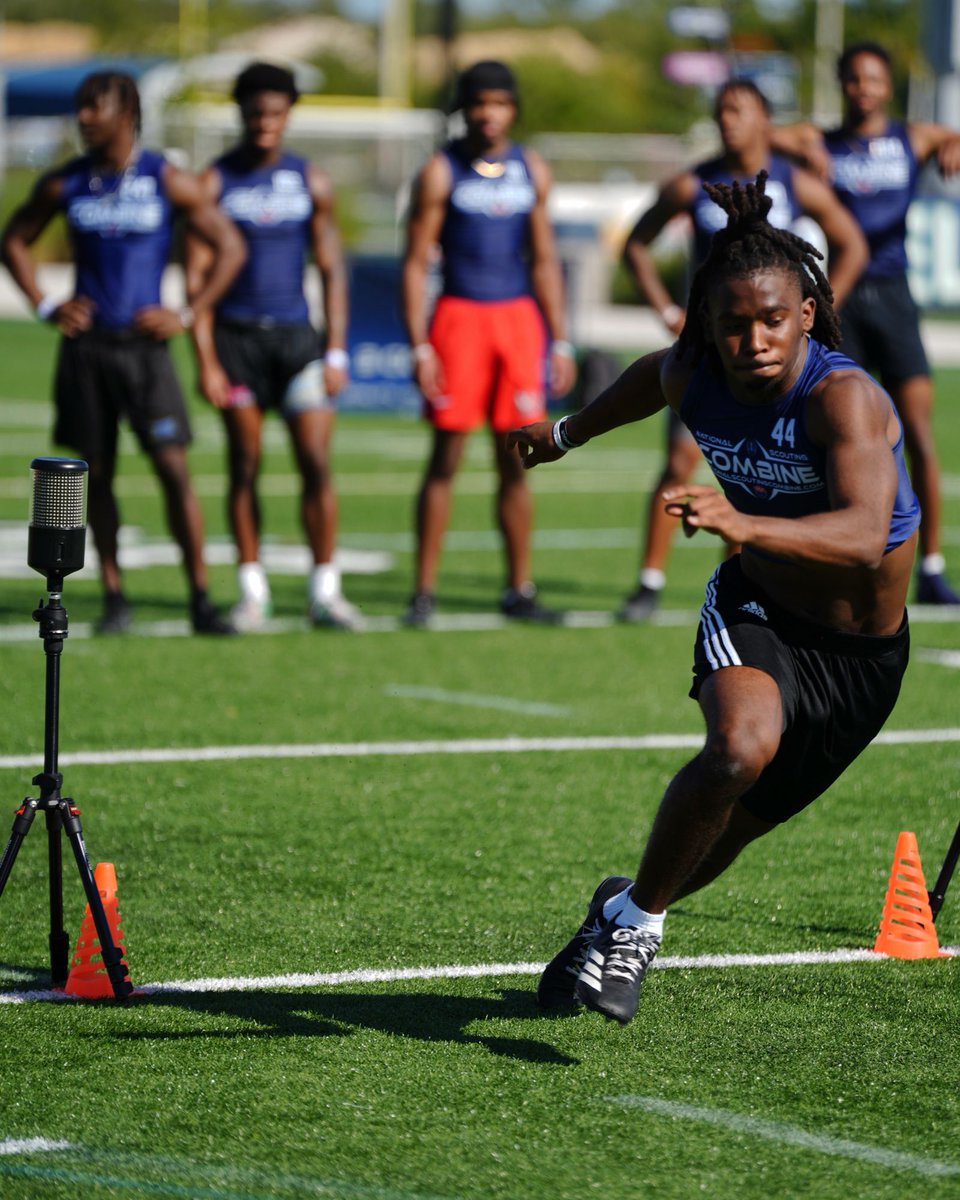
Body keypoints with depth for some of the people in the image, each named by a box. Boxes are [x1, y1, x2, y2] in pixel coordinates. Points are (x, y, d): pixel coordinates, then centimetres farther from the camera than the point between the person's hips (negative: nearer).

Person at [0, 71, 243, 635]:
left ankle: (201, 599, -6)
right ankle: (114, 597, 15)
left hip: (144, 342, -3)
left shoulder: (169, 181, -4)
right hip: (86, 345, 3)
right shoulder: (64, 184, 4)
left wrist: (187, 316, -5)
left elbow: (230, 248, 1)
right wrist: (45, 307, 5)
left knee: (174, 467, -10)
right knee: (97, 472, 5)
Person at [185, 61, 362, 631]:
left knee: (317, 463, -7)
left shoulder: (311, 182, 6)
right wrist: (206, 361, -9)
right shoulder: (215, 183, 0)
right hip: (235, 335, -1)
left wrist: (336, 352, -1)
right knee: (245, 467, 2)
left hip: (296, 334, 1)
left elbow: (332, 270, 7)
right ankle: (252, 592, 9)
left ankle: (325, 590, -1)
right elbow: (197, 274, -2)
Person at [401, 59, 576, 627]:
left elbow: (544, 261, 15)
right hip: (459, 317, -3)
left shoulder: (532, 171, 10)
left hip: (518, 318, 3)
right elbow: (416, 264, -3)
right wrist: (419, 346, -10)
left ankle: (520, 590, 10)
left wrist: (560, 341, 10)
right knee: (446, 458, -3)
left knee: (515, 461, 4)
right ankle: (425, 591, 2)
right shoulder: (442, 172, -1)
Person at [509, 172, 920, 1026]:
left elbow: (864, 535, -47)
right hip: (755, 612, 1)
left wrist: (743, 524, -62)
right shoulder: (693, 376, -15)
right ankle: (633, 920, -11)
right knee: (741, 747, -31)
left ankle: (628, 912, 42)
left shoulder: (845, 397, -31)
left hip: (863, 655, -1)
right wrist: (568, 434, 30)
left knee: (740, 822, 11)